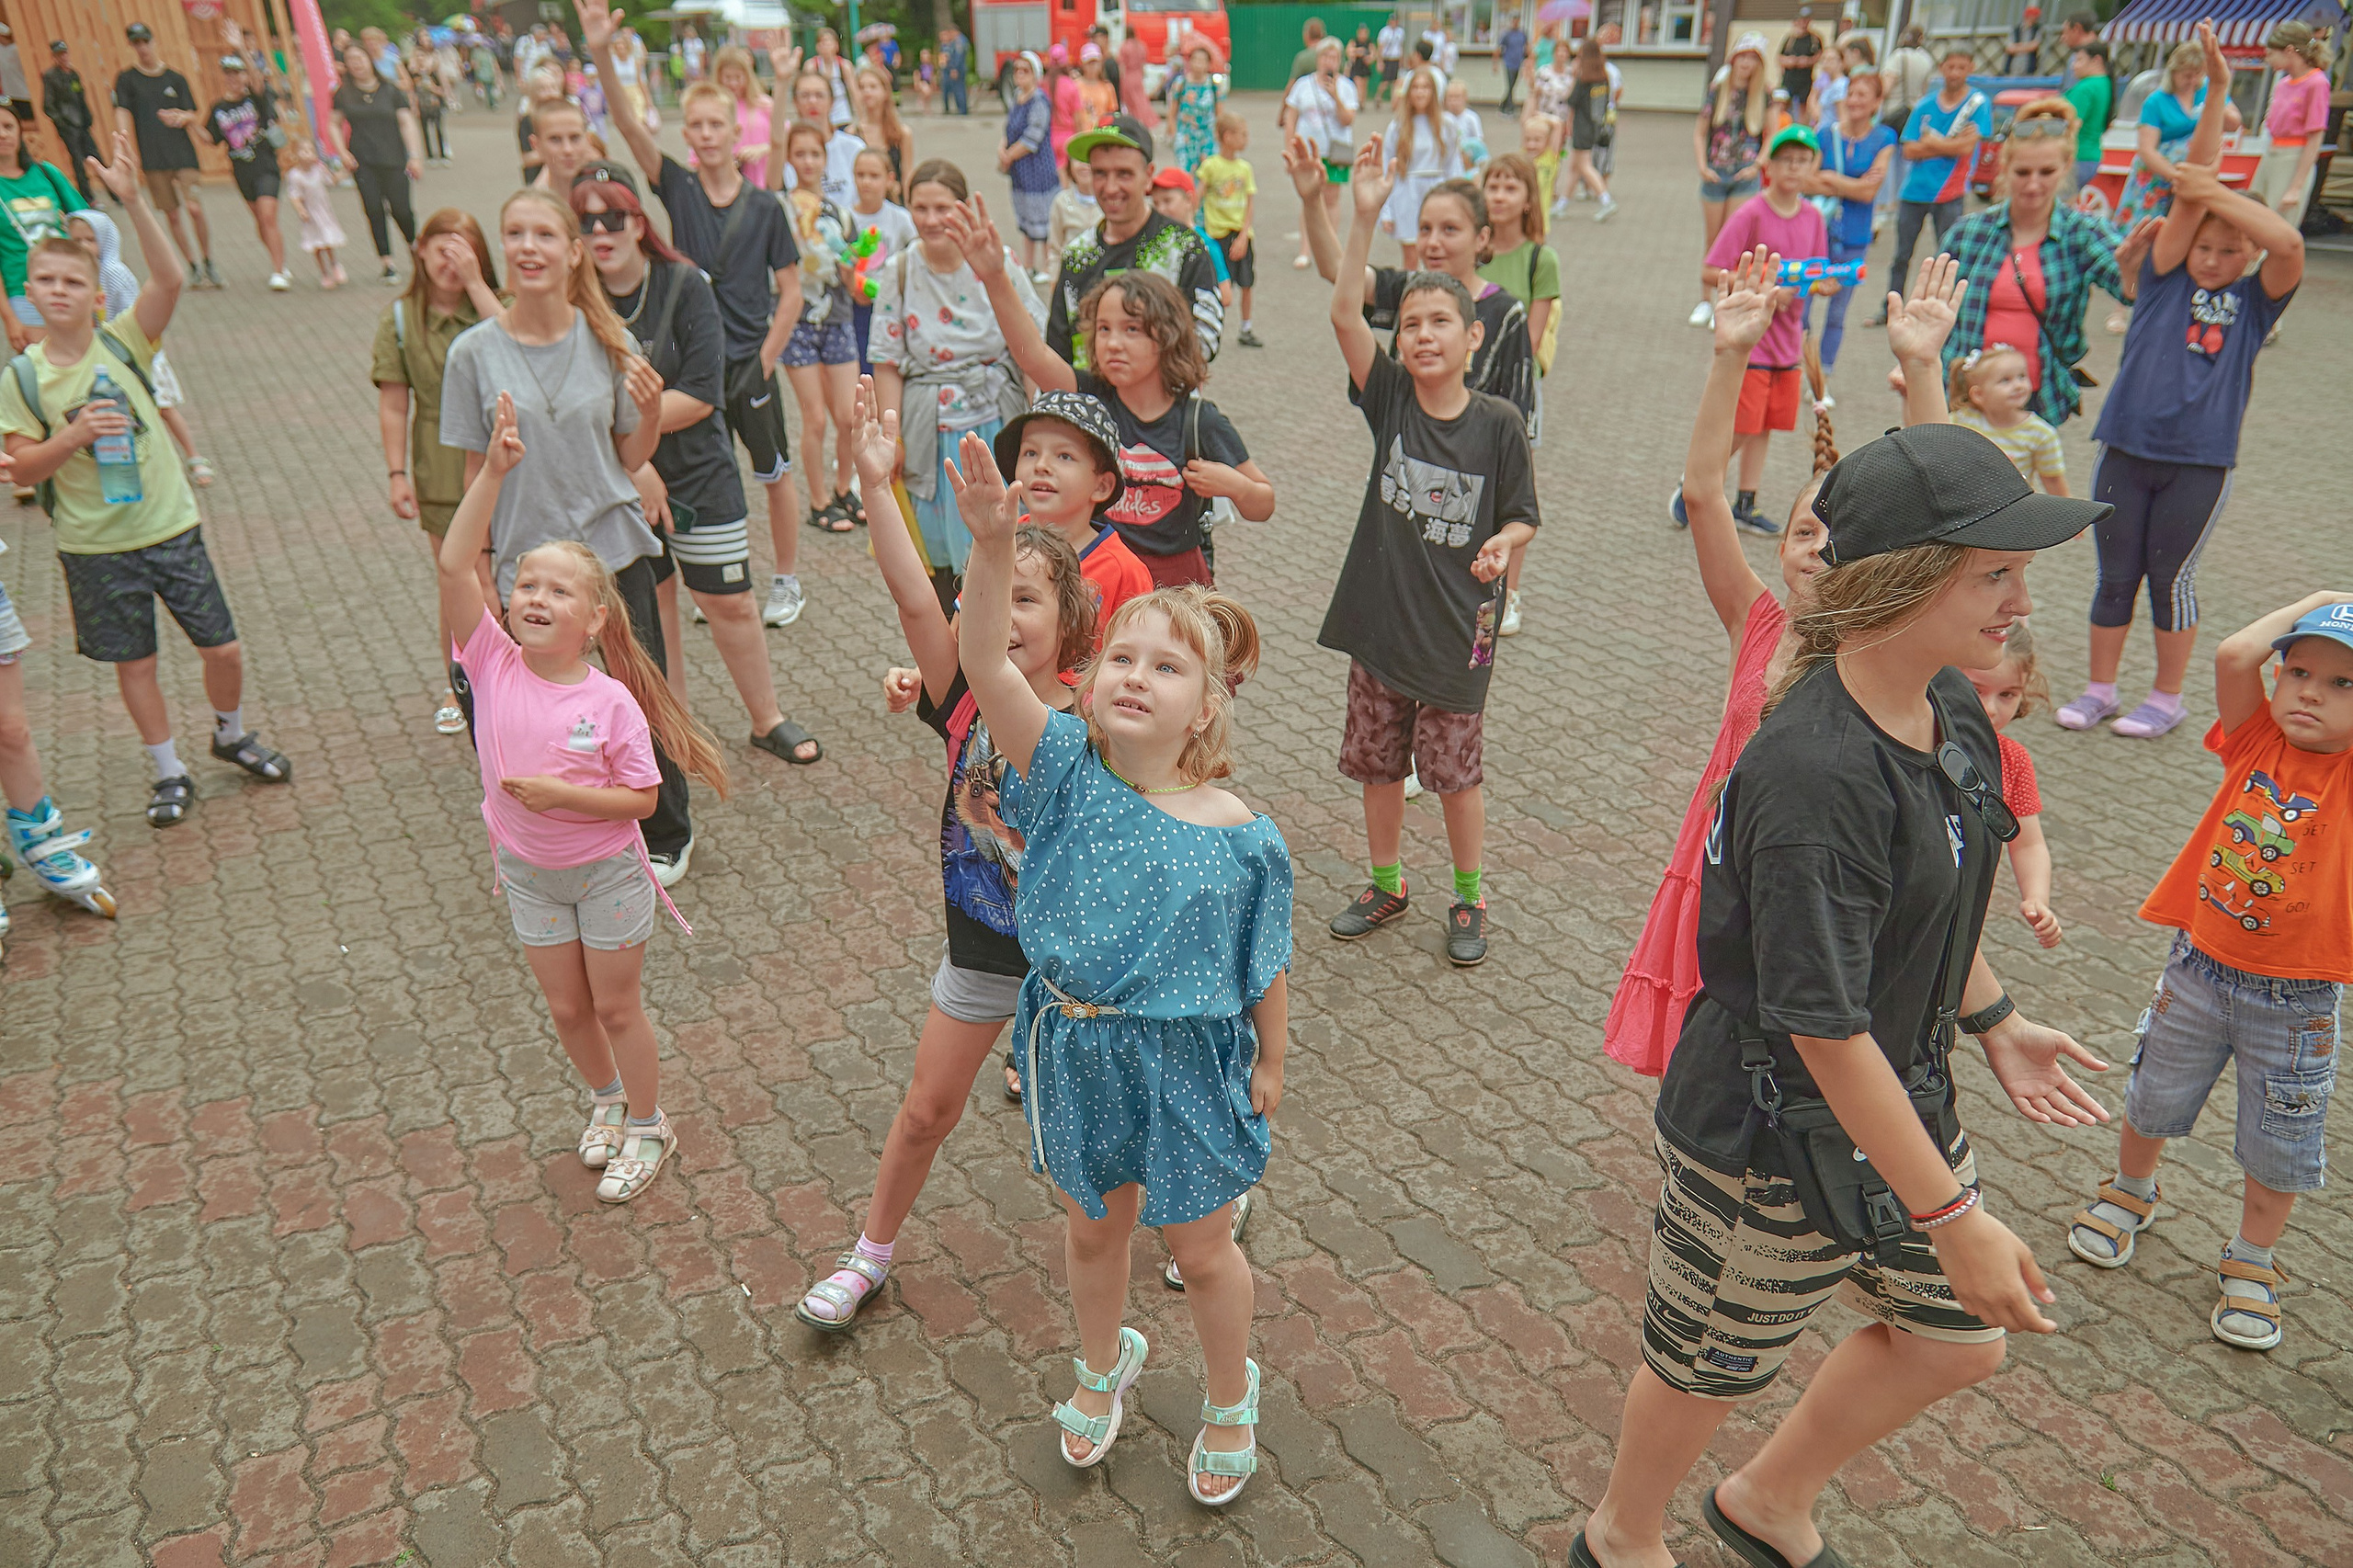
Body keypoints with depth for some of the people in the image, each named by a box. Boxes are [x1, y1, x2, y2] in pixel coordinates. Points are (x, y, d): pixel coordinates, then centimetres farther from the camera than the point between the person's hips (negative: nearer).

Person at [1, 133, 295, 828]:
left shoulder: (124, 341, -6)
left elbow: (168, 279, -23)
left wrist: (133, 202, -32)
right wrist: (72, 437, -21)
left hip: (170, 524, 0)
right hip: (94, 545, 0)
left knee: (223, 647, 6)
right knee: (133, 662, 10)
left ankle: (231, 734, 34)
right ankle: (169, 773, 26)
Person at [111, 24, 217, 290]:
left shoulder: (175, 78, 10)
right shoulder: (126, 78, 7)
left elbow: (193, 116, 7)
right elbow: (122, 112, -2)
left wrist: (181, 118, -17)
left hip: (182, 153, 0)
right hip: (152, 158, 0)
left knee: (195, 209, -13)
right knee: (172, 215, 2)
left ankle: (208, 261, 5)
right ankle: (194, 268, 11)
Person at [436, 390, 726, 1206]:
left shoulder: (611, 701, -21)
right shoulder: (495, 665, -14)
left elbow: (642, 799, -17)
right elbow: (454, 565, -23)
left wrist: (561, 795, -30)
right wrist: (492, 472, -27)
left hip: (606, 871, -4)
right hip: (528, 872, 4)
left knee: (616, 1007, 11)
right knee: (566, 1008, 19)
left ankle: (647, 1125, 32)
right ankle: (606, 1098, 45)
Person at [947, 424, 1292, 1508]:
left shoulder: (1243, 839, -19)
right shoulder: (1067, 773, -16)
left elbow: (1266, 970, -6)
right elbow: (986, 661, -30)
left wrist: (1270, 1066, 4)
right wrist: (993, 544, -44)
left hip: (1189, 1062, -2)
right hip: (1074, 1048, 2)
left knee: (1201, 1251, 18)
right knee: (1094, 1227, 25)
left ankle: (1231, 1398, 48)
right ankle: (1103, 1366, 56)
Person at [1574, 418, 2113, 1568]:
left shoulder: (1950, 709, -4)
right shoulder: (1816, 772, -33)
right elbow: (1826, 1031, -29)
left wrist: (1994, 1021, 23)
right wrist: (1954, 1219, -23)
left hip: (1901, 1097, 9)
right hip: (1774, 1138, -8)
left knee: (1957, 1339, 22)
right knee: (1710, 1364, 15)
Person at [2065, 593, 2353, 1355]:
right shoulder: (2258, 739, -5)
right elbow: (2232, 654, -19)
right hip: (2200, 968, 2)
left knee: (2278, 1148, 11)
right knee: (2151, 1102, 20)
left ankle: (2250, 1265, 34)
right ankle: (2130, 1194, 48)